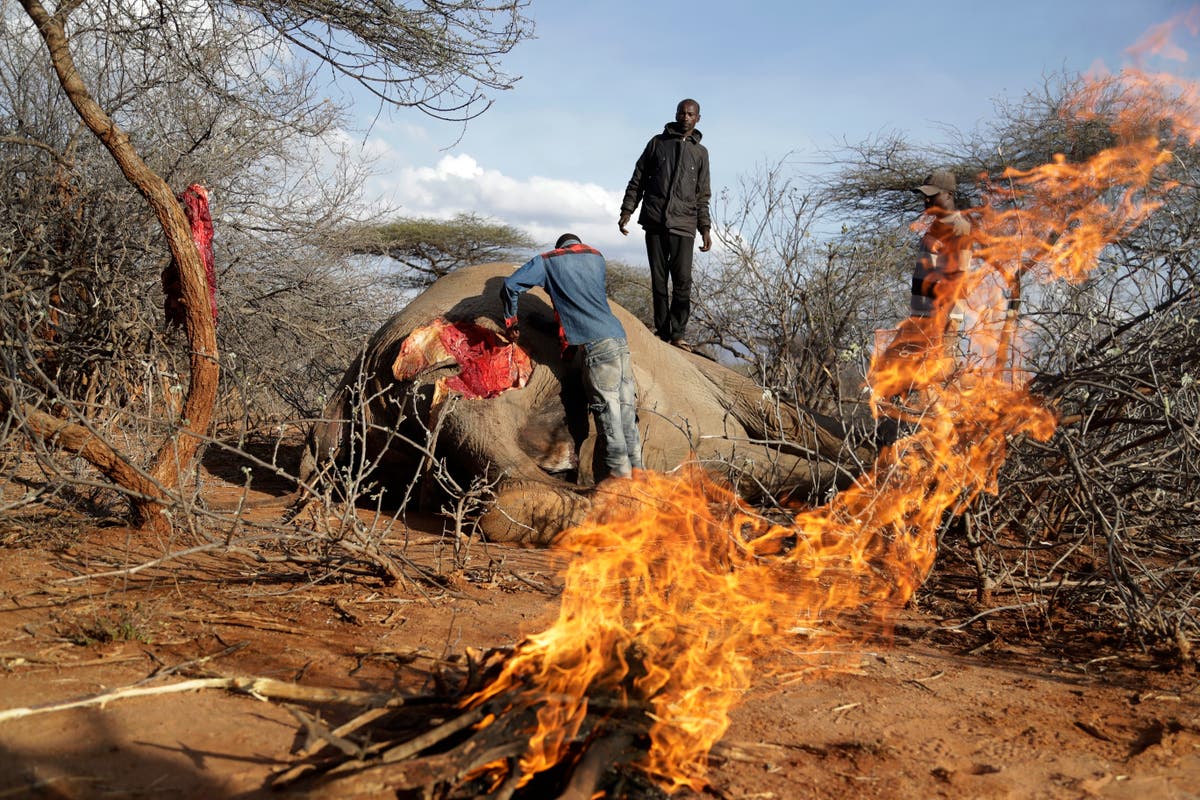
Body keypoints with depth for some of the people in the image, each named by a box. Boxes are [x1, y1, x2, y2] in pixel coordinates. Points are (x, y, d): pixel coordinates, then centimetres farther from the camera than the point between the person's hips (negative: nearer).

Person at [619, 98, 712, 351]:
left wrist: (705, 228, 6)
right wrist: (627, 210, 3)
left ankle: (677, 333, -2)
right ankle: (662, 331, 8)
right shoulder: (658, 143, 11)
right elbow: (638, 180, 12)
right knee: (658, 280, 2)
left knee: (683, 281, -8)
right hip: (654, 221, 0)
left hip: (683, 225, 0)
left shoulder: (700, 152, 13)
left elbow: (703, 196, 14)